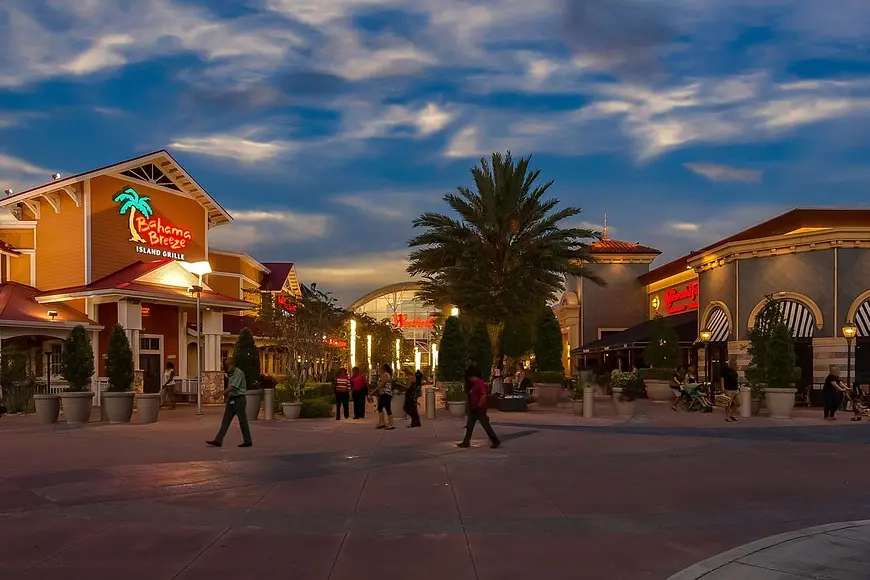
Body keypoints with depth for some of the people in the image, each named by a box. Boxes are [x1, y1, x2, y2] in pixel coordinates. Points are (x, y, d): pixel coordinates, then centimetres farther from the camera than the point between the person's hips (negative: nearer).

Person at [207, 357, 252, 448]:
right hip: (231, 400, 9)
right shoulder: (230, 374, 13)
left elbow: (232, 388, -23)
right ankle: (218, 440, 1)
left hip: (239, 399, -9)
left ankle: (247, 441, 9)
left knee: (242, 421, 0)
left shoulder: (239, 373, -15)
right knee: (225, 421, 3)